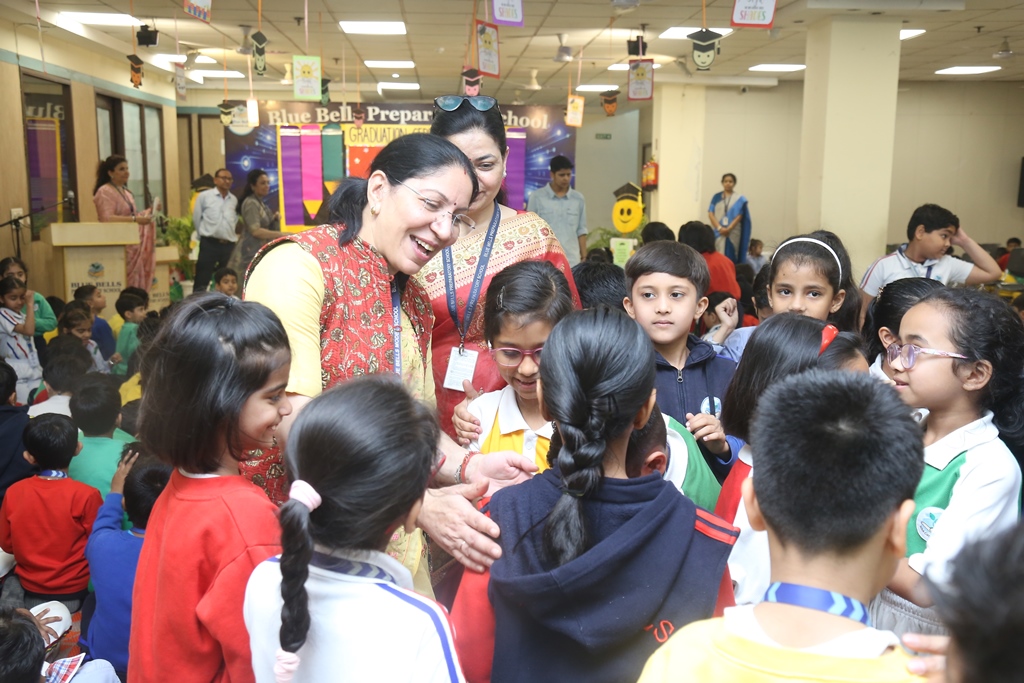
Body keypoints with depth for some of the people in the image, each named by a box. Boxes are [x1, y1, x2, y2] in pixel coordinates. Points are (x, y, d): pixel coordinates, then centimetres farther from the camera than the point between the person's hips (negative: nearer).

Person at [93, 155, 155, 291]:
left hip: (131, 244, 8)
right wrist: (135, 219, -26)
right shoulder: (105, 192, -9)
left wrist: (147, 212, 10)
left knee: (135, 280, 3)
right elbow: (107, 219, -21)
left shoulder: (125, 191, 19)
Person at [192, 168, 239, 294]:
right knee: (202, 281, -3)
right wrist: (205, 236, 8)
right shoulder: (204, 196, 0)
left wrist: (231, 236, 7)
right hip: (209, 244, -3)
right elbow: (196, 219, 5)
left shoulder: (234, 200, 9)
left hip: (229, 245, 4)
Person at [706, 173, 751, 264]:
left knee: (731, 258, -3)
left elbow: (739, 216, -3)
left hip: (733, 234, -1)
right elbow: (710, 214, 1)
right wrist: (720, 228, -12)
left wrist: (728, 229, -16)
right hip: (719, 233, 1)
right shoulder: (716, 197, 9)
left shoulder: (740, 199, 5)